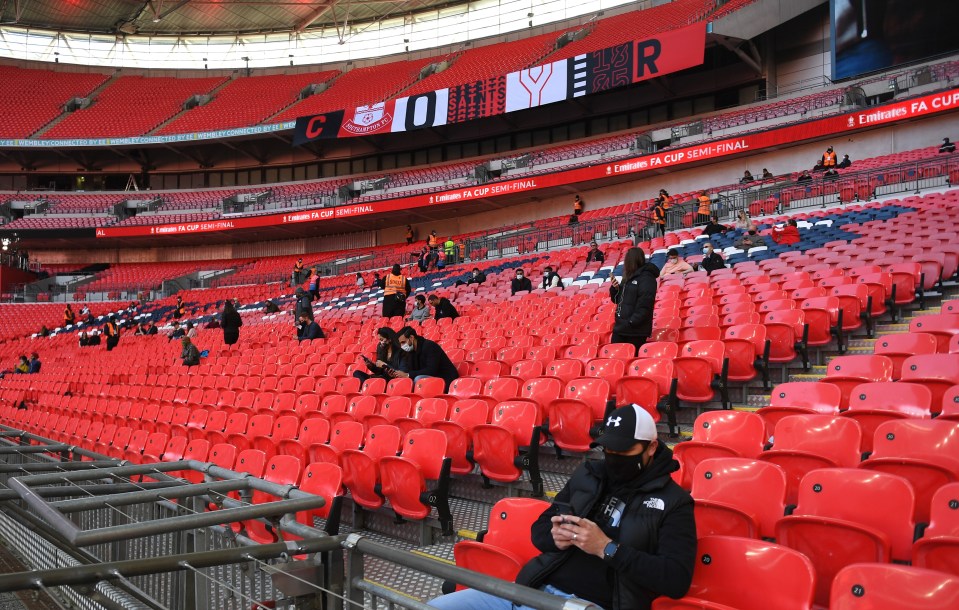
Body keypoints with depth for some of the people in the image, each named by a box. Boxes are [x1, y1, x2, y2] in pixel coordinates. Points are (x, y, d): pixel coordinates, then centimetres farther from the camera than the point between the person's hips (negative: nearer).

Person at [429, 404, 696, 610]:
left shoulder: (673, 501, 1)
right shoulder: (588, 474, 16)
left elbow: (677, 580, -10)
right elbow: (539, 528, 22)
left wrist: (606, 548, -16)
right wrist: (554, 538, -3)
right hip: (535, 588, 6)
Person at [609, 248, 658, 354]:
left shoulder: (646, 277, -12)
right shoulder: (629, 278, 16)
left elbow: (645, 304, -21)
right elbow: (619, 300, 22)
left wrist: (631, 322, -23)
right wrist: (614, 289, 2)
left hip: (636, 330, -8)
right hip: (621, 327, 8)